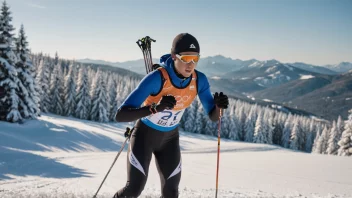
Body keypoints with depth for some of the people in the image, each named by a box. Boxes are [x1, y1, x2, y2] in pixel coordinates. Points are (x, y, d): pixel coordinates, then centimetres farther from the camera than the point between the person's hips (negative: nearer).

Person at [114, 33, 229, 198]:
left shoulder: (199, 80, -18)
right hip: (144, 135, -4)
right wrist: (156, 107, -49)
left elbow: (213, 117, -7)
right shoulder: (157, 78, -33)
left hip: (169, 139, 4)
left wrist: (219, 105, -30)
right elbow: (120, 115, -36)